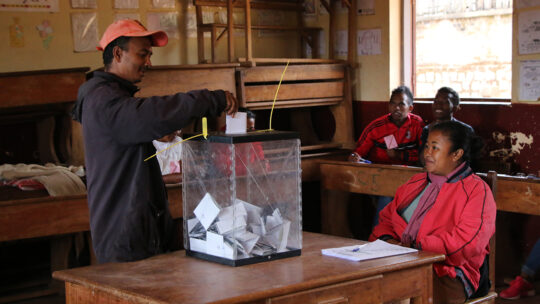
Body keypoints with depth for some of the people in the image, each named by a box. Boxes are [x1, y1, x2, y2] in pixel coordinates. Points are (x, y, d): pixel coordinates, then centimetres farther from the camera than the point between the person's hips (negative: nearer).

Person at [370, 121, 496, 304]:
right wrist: (387, 240, 0)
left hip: (448, 272, -5)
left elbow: (467, 243, -13)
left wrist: (416, 247, -15)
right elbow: (387, 219, 25)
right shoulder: (416, 183, 24)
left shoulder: (477, 191, 1)